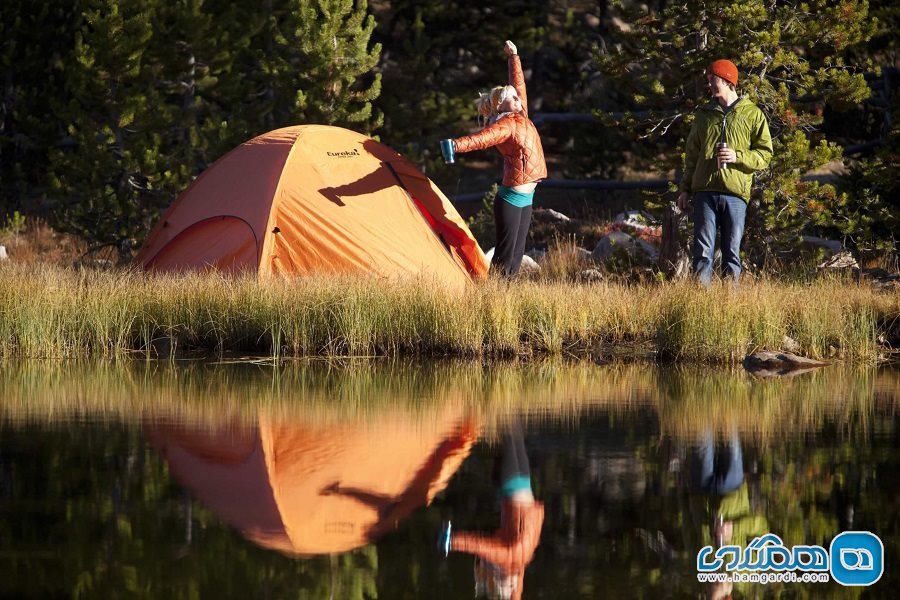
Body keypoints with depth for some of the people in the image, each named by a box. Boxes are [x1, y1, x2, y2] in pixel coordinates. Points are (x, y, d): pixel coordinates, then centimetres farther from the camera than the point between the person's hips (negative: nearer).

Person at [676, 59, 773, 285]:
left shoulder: (752, 114, 4)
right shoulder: (703, 114, 15)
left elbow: (765, 154, 2)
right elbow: (692, 154, 20)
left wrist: (738, 157, -13)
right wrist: (685, 188, 14)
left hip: (735, 192, -2)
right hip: (705, 190, 2)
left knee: (732, 251, 2)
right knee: (702, 250, -3)